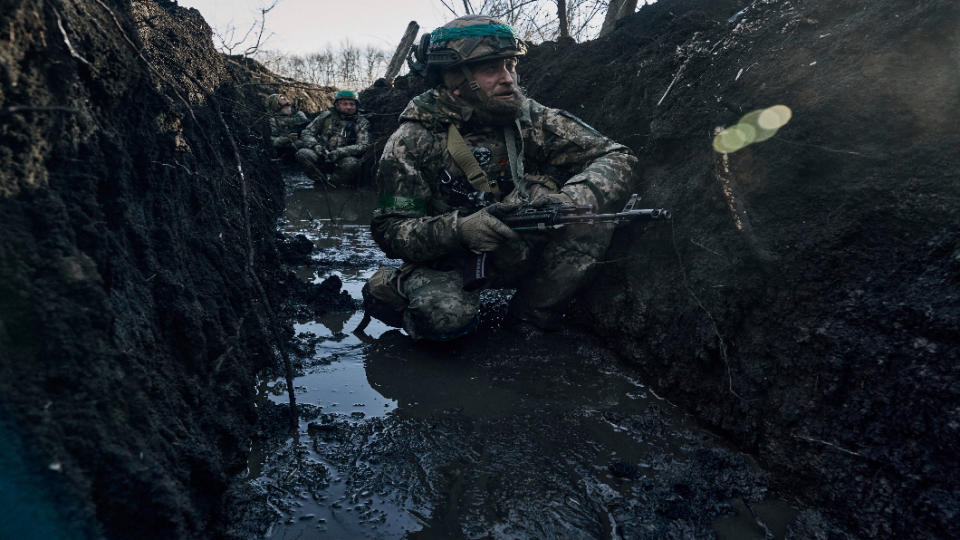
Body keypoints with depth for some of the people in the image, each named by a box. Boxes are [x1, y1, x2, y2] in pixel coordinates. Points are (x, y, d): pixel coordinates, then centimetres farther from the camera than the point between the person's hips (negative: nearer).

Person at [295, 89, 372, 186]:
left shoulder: (362, 123, 3)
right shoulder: (326, 116, 7)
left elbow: (363, 145, -11)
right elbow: (306, 132, 6)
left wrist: (340, 152, -27)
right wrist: (315, 145, -18)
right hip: (322, 159, 2)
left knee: (351, 163, -36)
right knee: (302, 153, -24)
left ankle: (331, 184, -14)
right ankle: (323, 182, -17)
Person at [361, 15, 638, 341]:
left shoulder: (529, 118, -7)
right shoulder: (410, 143, -13)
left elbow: (617, 159, -11)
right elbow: (390, 230, -15)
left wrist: (568, 200, -33)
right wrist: (458, 229, -34)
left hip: (520, 251, 3)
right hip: (448, 260, -3)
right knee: (446, 314, -36)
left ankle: (531, 320, -6)